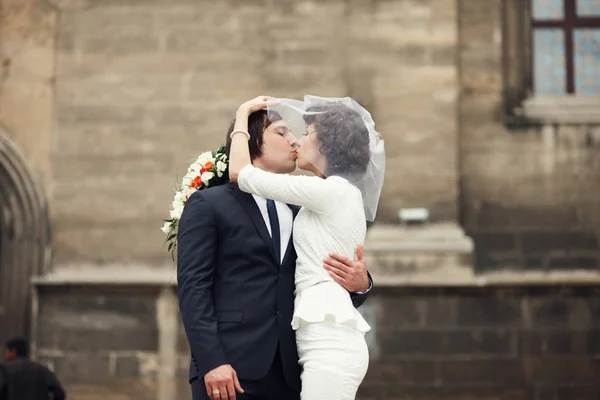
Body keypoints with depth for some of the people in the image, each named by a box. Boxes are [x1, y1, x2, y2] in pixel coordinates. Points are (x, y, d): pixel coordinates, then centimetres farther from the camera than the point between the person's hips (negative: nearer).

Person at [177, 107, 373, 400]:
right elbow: (193, 287, -5)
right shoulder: (207, 204, 4)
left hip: (288, 373, 5)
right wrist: (211, 361, -16)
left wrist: (359, 285, -4)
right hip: (232, 370, -5)